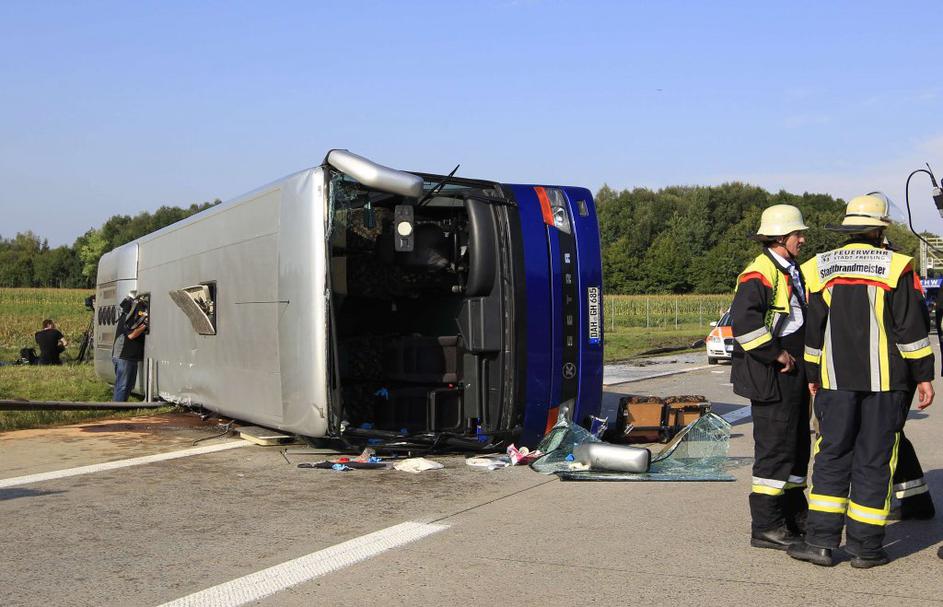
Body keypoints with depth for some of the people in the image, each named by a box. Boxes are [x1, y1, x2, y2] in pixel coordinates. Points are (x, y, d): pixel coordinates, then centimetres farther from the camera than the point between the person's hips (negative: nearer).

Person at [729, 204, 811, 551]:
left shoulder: (792, 272, 18)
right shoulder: (760, 274, -15)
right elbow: (743, 321, -28)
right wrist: (776, 355, -21)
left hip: (795, 374, 10)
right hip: (772, 378, -10)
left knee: (797, 444, 18)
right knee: (775, 448, -6)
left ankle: (794, 514, 32)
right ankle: (766, 526, 1)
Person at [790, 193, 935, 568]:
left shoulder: (820, 270, 5)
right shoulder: (895, 268, -6)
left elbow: (814, 331, 10)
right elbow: (912, 329, -6)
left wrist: (813, 376, 18)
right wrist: (924, 376, 1)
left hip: (836, 380, 3)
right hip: (885, 380, -2)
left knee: (832, 455, 9)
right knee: (874, 459, 4)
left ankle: (821, 541, 6)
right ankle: (865, 547, 8)